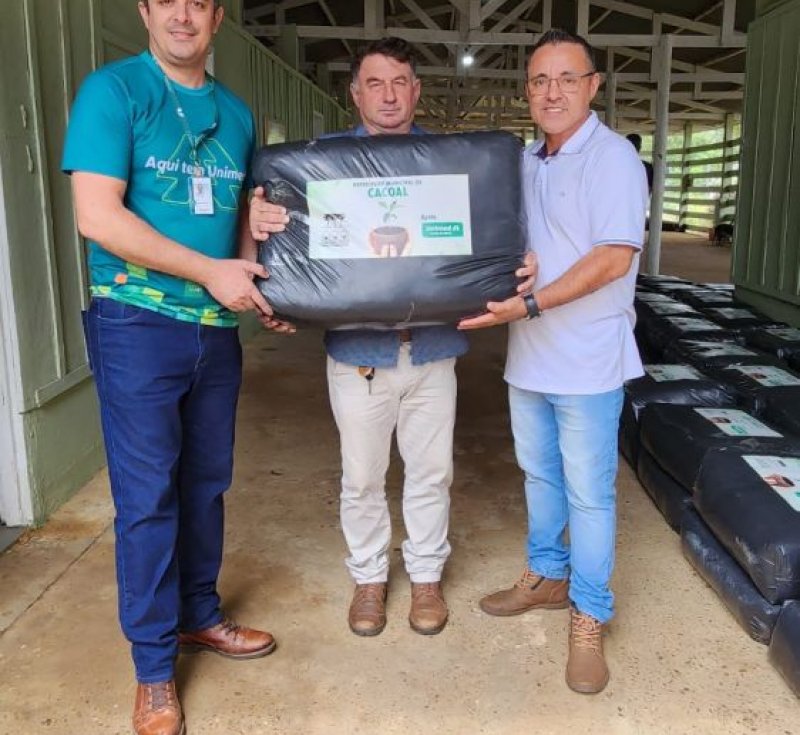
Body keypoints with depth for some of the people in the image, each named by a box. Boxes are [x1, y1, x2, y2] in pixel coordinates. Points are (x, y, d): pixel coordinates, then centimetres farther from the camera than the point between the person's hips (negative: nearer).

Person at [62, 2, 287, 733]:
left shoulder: (237, 113, 11)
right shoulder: (112, 89, -6)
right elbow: (98, 216, -16)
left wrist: (258, 283, 0)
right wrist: (209, 272, -18)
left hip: (217, 328, 6)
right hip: (139, 326, -5)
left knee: (206, 484, 15)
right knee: (148, 497, 1)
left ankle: (199, 615, 35)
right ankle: (154, 666, 17)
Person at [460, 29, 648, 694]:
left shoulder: (612, 157, -12)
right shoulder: (525, 162, 11)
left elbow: (615, 258, -21)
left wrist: (530, 304, -25)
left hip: (587, 362, -7)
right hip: (530, 356, 7)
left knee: (589, 492, 3)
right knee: (539, 476, 19)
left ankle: (588, 618, 18)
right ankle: (547, 577, 38)